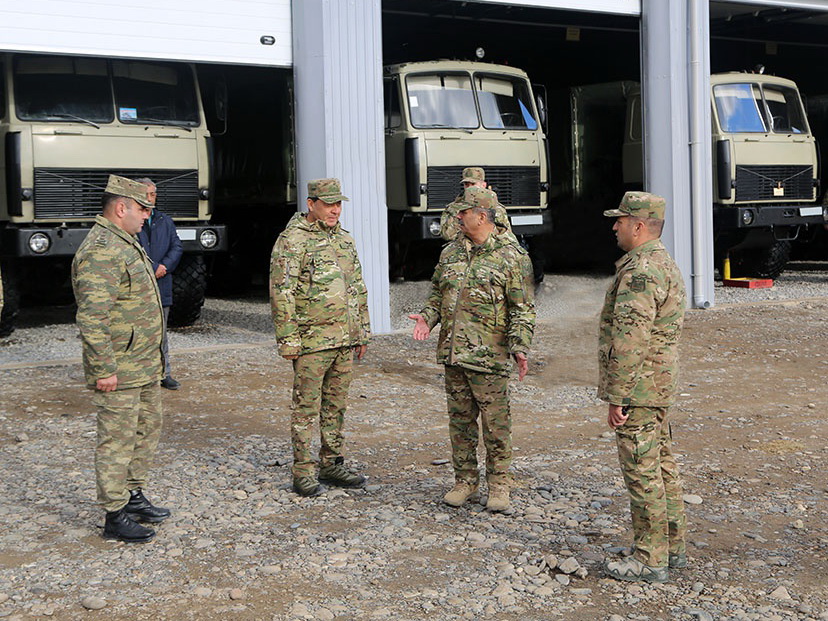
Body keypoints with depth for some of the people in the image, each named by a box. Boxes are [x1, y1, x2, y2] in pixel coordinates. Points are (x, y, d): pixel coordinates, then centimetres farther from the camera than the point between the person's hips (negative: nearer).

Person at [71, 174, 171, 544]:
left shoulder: (126, 243, 15)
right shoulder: (101, 251, -20)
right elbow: (91, 318, -25)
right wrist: (104, 369, -24)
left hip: (145, 367, 10)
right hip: (118, 372, -10)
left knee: (147, 429, 18)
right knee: (117, 440, -2)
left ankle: (133, 496, 32)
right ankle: (115, 517, 6)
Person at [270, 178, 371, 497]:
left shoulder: (345, 240, 14)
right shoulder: (292, 241, -9)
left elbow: (358, 289, 20)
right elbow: (281, 293, -13)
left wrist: (362, 332, 18)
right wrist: (288, 340, -16)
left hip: (344, 339, 7)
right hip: (311, 340, -7)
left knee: (336, 405, 13)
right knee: (306, 406, -1)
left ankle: (332, 464, 22)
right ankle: (303, 472, 6)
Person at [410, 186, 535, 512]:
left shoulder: (512, 256, -6)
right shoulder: (450, 252, 12)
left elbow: (522, 308, -7)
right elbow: (437, 292, 21)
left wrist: (520, 347, -17)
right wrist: (427, 316, 1)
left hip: (489, 357, -5)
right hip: (453, 352, 6)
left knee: (495, 423, 2)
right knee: (460, 419, 12)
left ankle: (498, 484, 15)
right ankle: (465, 481, 23)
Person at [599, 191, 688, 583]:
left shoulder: (640, 271, -20)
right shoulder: (666, 264, 15)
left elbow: (629, 341, -25)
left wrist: (617, 397, -21)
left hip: (638, 389, -11)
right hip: (660, 387, 11)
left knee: (642, 472, -4)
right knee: (661, 465, 16)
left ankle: (650, 560, 3)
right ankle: (673, 547, 26)